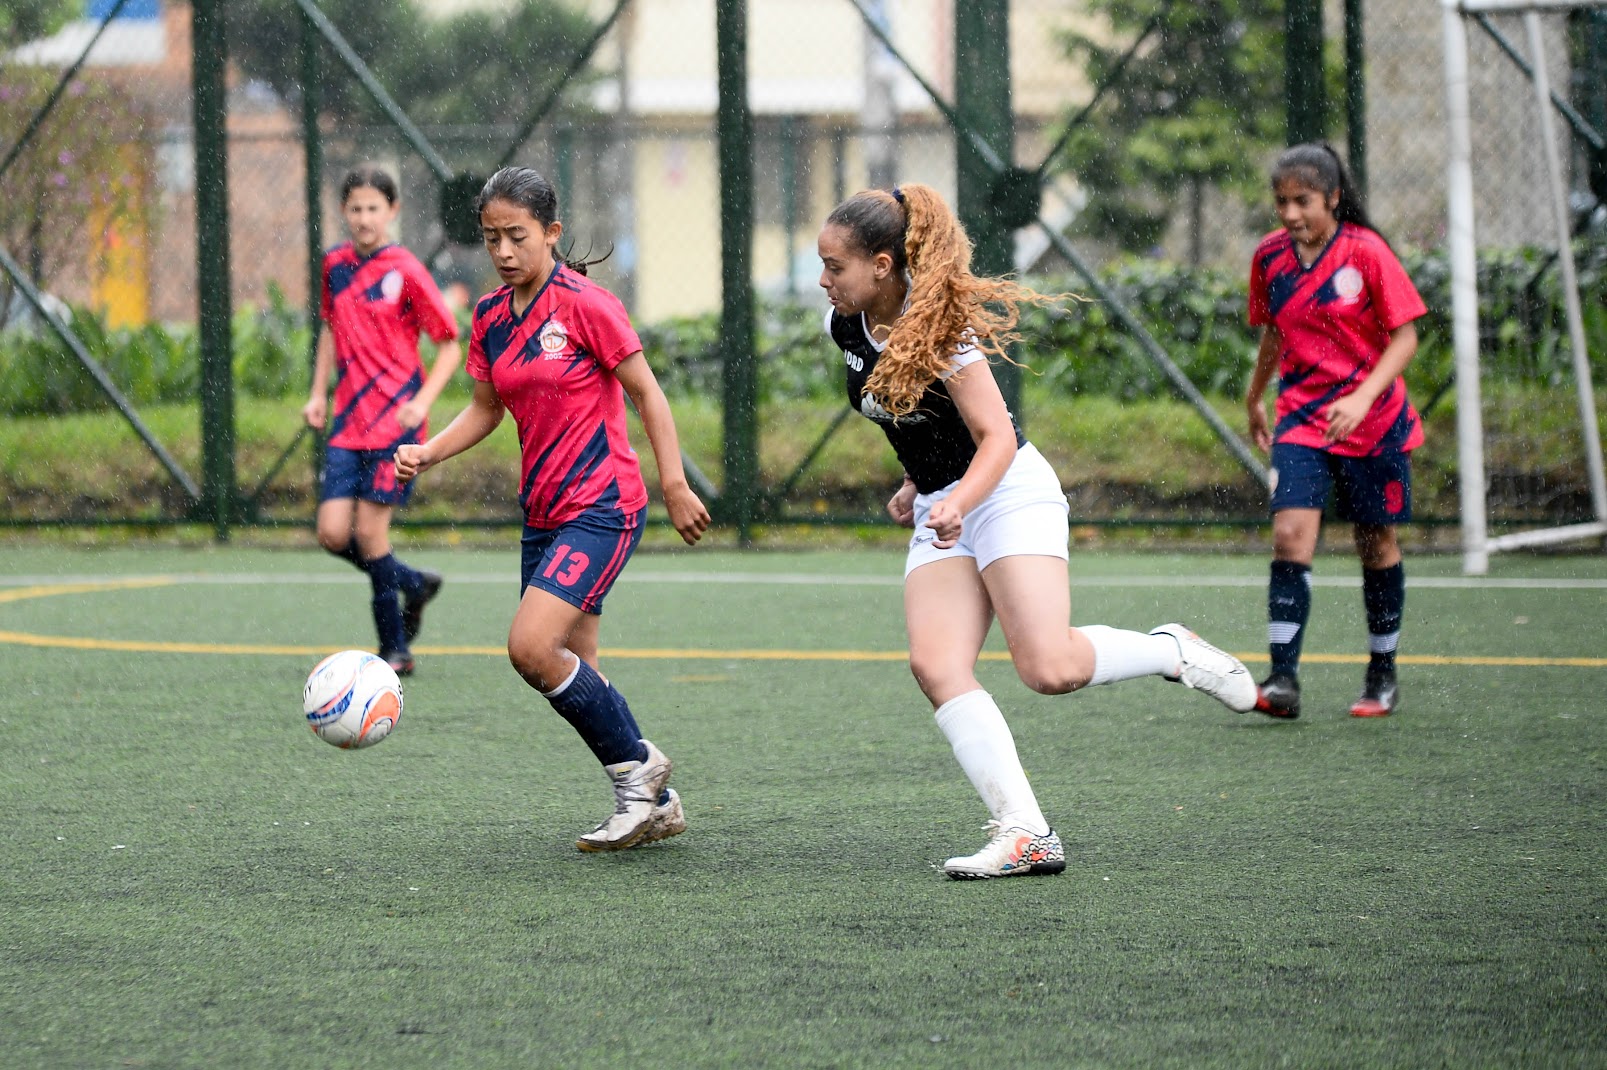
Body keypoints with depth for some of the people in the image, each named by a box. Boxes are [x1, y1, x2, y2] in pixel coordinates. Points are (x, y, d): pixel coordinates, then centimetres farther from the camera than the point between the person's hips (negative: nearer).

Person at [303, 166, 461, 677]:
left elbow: (450, 346, -4)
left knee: (369, 533, -8)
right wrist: (318, 393, 14)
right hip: (347, 421, 5)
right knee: (333, 533, -5)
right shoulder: (335, 264, 8)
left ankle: (395, 649, 7)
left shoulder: (405, 271, -8)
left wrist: (422, 401, -16)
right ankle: (415, 583, 21)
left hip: (396, 419, -5)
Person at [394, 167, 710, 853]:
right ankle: (655, 805, 21)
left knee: (531, 647, -20)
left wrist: (675, 485, -8)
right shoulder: (491, 317, 7)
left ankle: (637, 767, -2)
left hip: (602, 506, -8)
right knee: (573, 674, 8)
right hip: (544, 512, 8)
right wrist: (426, 454, 0)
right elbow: (485, 410, 17)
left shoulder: (584, 303, -13)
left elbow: (646, 390, -8)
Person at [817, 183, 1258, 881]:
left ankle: (1174, 652, 7)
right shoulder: (845, 326, 2)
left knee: (1049, 669, -23)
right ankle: (1024, 834, -21)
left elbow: (997, 438, -23)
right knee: (935, 665, -16)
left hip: (1008, 491, -7)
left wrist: (957, 505, -39)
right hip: (939, 506, 7)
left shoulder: (940, 326, -20)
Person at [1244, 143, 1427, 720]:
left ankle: (1382, 674, 24)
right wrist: (1255, 398, 29)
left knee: (1377, 544, 7)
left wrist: (1364, 397, -24)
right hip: (1302, 417, 3)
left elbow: (1405, 335, -11)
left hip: (1372, 420, -3)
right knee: (1290, 534, -14)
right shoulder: (1270, 257, 2)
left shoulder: (1366, 251, -12)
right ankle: (1283, 680, -17)